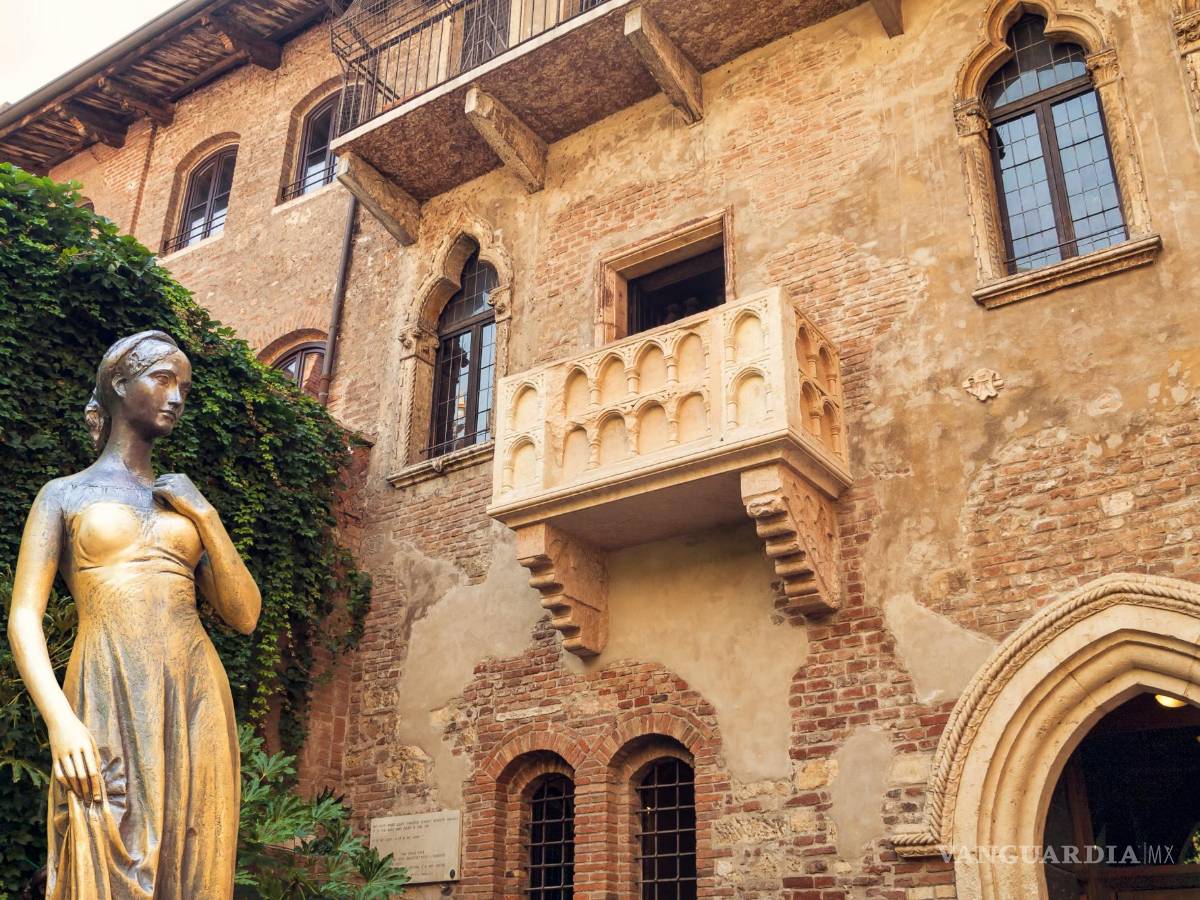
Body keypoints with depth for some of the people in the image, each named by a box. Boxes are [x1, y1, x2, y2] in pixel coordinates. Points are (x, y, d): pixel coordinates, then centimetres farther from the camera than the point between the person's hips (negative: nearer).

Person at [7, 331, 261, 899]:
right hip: (108, 708, -3)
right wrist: (60, 722, -15)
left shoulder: (186, 502, 19)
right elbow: (23, 619, 0)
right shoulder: (66, 495, 10)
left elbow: (245, 616, 12)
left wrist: (206, 517, 3)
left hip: (196, 705, 3)